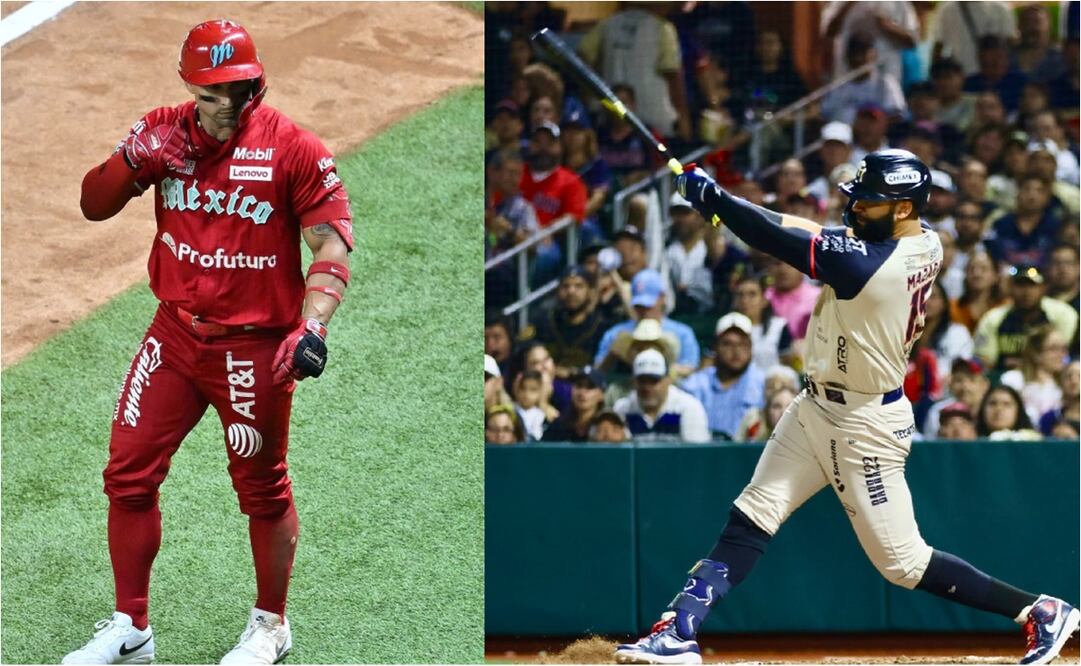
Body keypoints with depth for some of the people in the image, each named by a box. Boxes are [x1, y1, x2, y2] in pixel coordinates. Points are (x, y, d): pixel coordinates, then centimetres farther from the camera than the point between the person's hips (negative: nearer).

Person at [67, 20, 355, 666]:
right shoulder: (166, 132, 1)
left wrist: (311, 325, -27)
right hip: (175, 335, 4)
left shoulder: (294, 148, -12)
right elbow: (94, 205, 4)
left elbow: (332, 244, -13)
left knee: (262, 487, 8)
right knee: (129, 475, 4)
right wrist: (133, 160, -16)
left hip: (253, 346, -4)